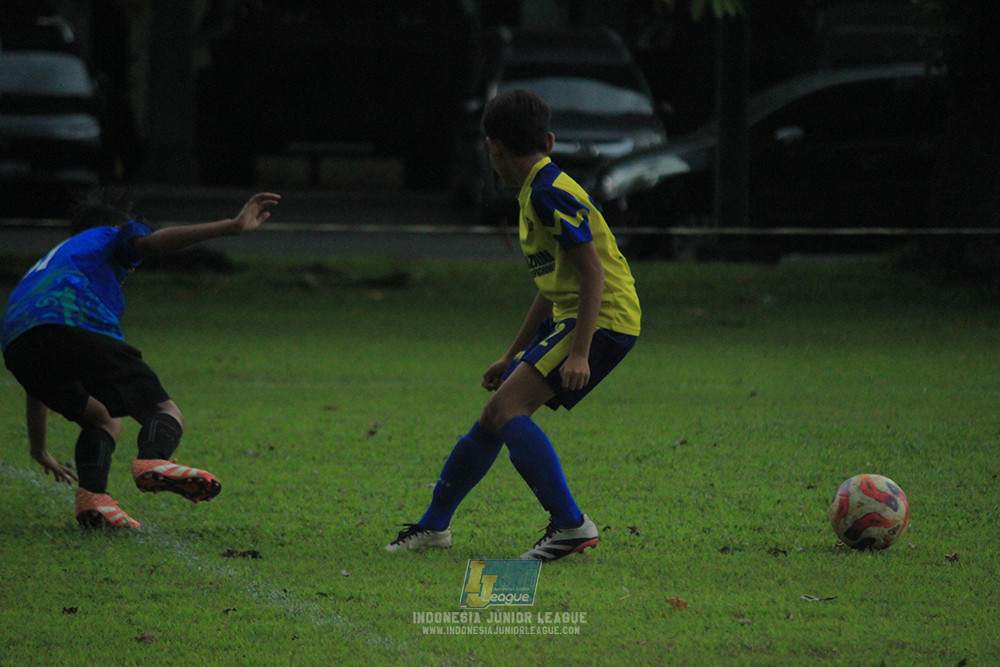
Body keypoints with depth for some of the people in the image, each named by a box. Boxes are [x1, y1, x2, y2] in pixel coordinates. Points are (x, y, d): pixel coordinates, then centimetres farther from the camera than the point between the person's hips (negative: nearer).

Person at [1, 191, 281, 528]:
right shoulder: (110, 237, 29)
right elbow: (155, 240, 2)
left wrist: (39, 450, 55)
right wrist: (233, 227, -6)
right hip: (74, 324, -6)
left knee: (103, 421, 26)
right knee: (165, 413, -3)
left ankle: (91, 494, -4)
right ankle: (152, 460, -40)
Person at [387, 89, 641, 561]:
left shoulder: (550, 194, -15)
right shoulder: (535, 194, 17)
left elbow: (593, 270, -21)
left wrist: (579, 352, -27)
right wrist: (512, 358, 30)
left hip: (603, 320, -10)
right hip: (568, 317, 10)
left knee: (507, 408, -21)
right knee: (495, 416, 14)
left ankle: (572, 526, -25)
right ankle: (434, 525, 27)